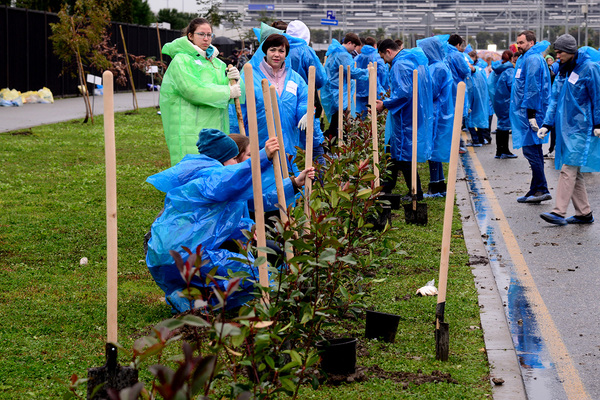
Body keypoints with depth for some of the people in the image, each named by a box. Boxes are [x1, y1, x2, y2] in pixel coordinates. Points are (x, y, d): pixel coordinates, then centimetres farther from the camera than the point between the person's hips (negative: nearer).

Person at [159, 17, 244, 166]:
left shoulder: (217, 63, 19)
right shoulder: (181, 60, -5)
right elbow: (193, 90, -17)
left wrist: (231, 80, -7)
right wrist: (227, 92, -13)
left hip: (215, 129, 7)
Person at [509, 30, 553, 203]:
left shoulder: (532, 59, -12)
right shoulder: (525, 59, 21)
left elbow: (533, 87, -18)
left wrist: (531, 113, -21)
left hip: (530, 110, -11)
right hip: (526, 111, 11)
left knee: (531, 150, -11)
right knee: (534, 151, 11)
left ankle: (541, 190, -10)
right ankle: (536, 191, 15)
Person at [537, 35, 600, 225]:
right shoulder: (563, 70, 13)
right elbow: (555, 98, 13)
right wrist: (547, 124, 6)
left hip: (581, 127, -8)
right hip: (565, 126, 8)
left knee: (569, 168, -13)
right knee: (573, 171, 9)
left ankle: (559, 212, -15)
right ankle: (584, 213, 15)